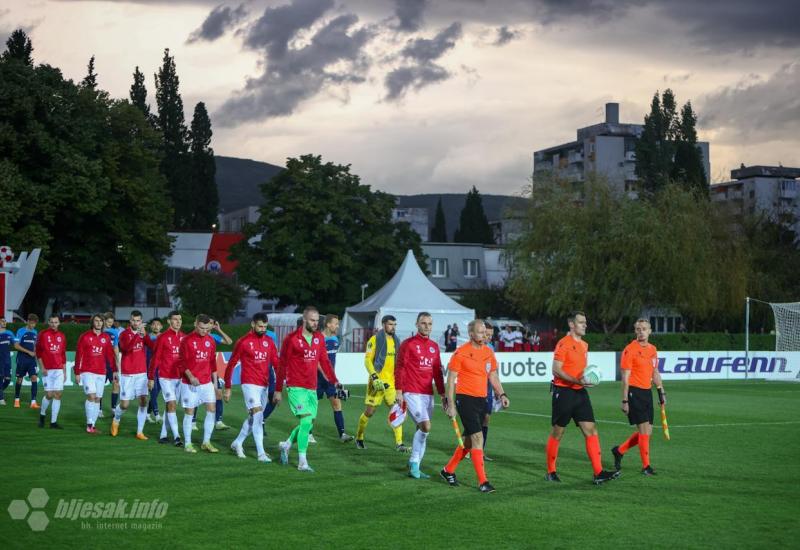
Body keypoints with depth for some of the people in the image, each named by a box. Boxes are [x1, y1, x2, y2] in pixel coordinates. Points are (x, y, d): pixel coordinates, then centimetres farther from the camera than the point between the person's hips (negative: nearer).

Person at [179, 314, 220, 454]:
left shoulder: (210, 340, 6)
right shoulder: (187, 341, -8)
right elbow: (181, 363, -8)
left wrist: (215, 382, 11)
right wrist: (190, 376, -21)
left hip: (207, 382, 4)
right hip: (190, 383, -4)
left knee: (211, 409, -2)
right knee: (189, 412, 2)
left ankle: (206, 442, 9)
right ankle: (187, 444, 12)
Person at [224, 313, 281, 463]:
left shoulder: (269, 341, 8)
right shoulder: (243, 342, -5)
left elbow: (276, 363, 9)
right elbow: (231, 364, 0)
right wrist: (227, 388, 1)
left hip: (264, 385, 6)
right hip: (250, 384, -6)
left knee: (253, 418, 14)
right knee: (257, 416, -14)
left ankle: (237, 443, 33)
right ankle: (261, 453, -14)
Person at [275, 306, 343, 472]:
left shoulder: (319, 338, 8)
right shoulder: (292, 339, -8)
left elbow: (324, 361, 10)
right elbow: (282, 365, -2)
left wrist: (334, 381, -3)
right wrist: (278, 390, 1)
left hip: (312, 388, 6)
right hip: (296, 388, -6)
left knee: (309, 423, 9)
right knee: (306, 421, -13)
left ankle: (286, 445, 33)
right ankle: (302, 462, -5)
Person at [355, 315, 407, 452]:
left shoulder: (395, 340, 13)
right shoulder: (374, 340, -5)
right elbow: (367, 360, -10)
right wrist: (375, 377, -19)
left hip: (392, 382, 5)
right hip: (377, 382, -5)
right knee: (369, 411, 3)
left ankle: (399, 443, -6)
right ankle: (359, 438, 23)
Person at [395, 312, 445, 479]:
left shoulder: (434, 346, 14)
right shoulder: (408, 344, -3)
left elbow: (437, 372, 19)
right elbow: (399, 368, -5)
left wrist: (442, 394, 17)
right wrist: (399, 391, -11)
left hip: (428, 394, 6)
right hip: (412, 394, -6)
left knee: (422, 431, 6)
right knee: (425, 427, -17)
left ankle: (414, 467, 15)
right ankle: (414, 463, -4)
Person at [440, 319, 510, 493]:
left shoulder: (489, 352, 9)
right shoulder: (461, 353, -9)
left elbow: (493, 376, 18)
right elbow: (451, 379, -7)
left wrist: (501, 394, 4)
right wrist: (451, 405, -10)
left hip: (481, 400, 7)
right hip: (465, 399, -7)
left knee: (469, 439, 13)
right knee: (477, 437, -13)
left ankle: (448, 470, 31)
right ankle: (482, 481, -10)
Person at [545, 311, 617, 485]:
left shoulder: (584, 345, 14)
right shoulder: (564, 344, -10)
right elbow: (556, 370, -16)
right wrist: (577, 380, -24)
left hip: (580, 392, 7)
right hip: (563, 392, -7)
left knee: (591, 430, -3)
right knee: (557, 432, 4)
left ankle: (598, 472, -5)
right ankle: (550, 472, 16)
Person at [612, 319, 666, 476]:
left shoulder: (653, 349, 11)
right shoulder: (630, 350, -10)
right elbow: (625, 377, -11)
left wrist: (661, 392, 16)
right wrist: (624, 400, -14)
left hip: (647, 392, 7)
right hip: (634, 392, -7)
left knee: (647, 432, 9)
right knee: (644, 429, -8)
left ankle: (619, 451, 27)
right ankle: (646, 466, 2)